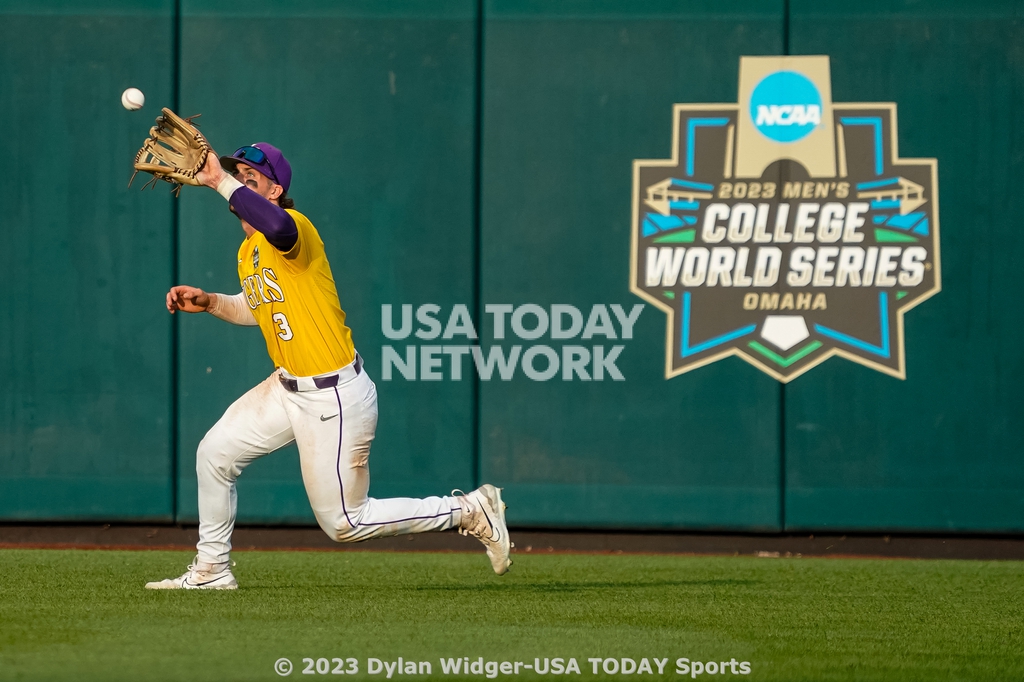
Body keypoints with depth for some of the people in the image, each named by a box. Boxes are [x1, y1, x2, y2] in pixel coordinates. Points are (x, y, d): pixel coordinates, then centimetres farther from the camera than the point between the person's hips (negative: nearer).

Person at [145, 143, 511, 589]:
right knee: (214, 453, 10)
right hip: (286, 388, 9)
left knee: (343, 523, -1)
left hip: (336, 397, -9)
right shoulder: (247, 251, 10)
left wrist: (220, 181, -42)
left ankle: (470, 511, 9)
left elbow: (278, 226, -47)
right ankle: (211, 570, 26)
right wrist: (209, 302, 13)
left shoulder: (294, 227, -20)